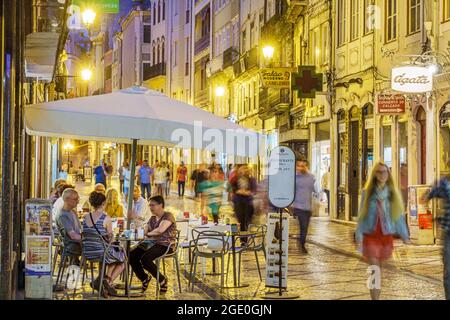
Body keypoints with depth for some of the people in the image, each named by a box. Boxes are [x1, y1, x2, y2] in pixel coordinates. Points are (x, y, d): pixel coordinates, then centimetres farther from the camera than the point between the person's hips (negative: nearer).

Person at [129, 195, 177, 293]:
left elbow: (160, 230, -21)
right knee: (132, 256, -14)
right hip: (152, 244, 8)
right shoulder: (152, 218, 21)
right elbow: (145, 231, 12)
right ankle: (145, 278, 8)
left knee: (145, 259, -31)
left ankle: (162, 279, -8)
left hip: (165, 246, -8)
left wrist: (149, 234, -7)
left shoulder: (168, 216, -5)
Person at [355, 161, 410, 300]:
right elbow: (362, 215, -2)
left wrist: (404, 234, -1)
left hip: (386, 236, 2)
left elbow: (399, 214, 3)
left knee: (379, 268, 13)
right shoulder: (367, 192, -3)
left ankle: (377, 296, 26)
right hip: (370, 236, -2)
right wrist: (358, 234, -8)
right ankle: (375, 298, -8)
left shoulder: (393, 193, 2)